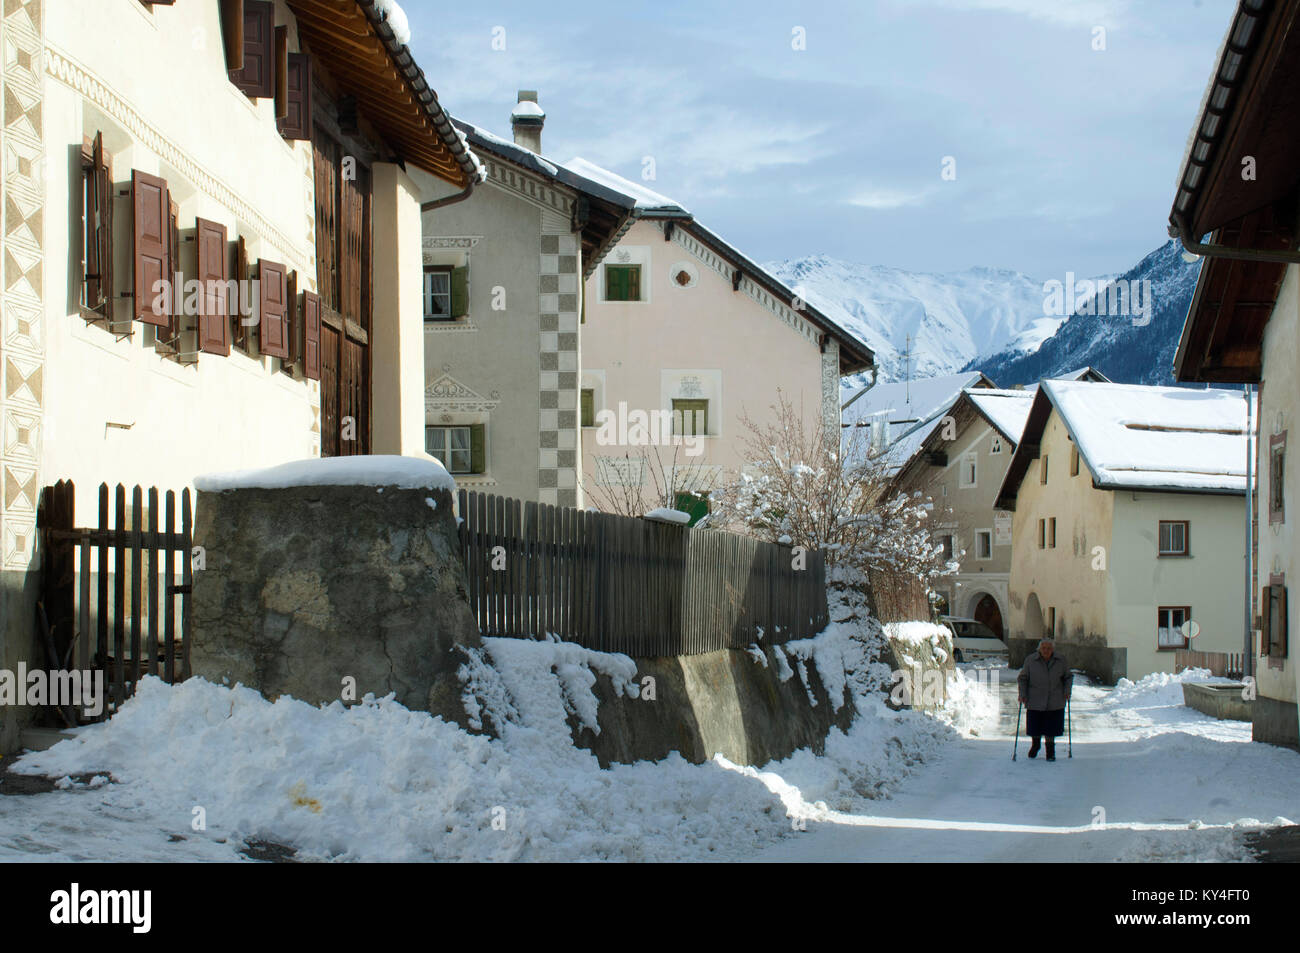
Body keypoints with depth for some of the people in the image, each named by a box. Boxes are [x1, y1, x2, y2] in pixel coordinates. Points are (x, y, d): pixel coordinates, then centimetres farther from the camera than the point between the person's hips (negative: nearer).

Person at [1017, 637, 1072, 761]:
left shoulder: (1060, 660, 1)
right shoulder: (1030, 660, -3)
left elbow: (1068, 677, 13)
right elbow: (1023, 678, 4)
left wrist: (1067, 691, 0)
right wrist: (1022, 694, -7)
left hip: (1055, 703, 0)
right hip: (1035, 702, 0)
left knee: (1051, 729, 0)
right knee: (1035, 727, 7)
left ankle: (1050, 750, 17)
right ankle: (1035, 743, 36)